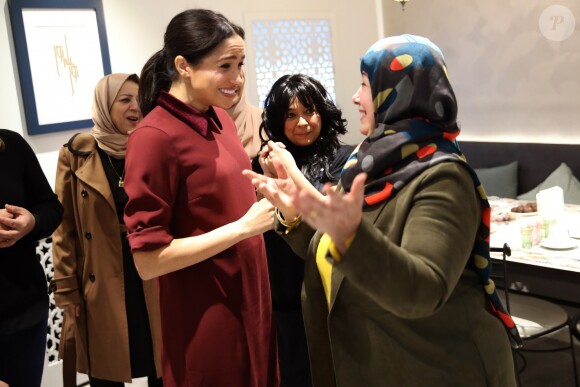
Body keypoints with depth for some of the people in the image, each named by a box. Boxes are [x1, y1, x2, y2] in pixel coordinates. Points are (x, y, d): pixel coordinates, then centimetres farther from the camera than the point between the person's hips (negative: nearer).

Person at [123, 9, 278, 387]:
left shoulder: (220, 118, 3)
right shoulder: (155, 137, -20)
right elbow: (148, 260, -21)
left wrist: (270, 189, 0)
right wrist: (244, 227, -22)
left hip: (250, 294, 8)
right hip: (205, 315, -8)